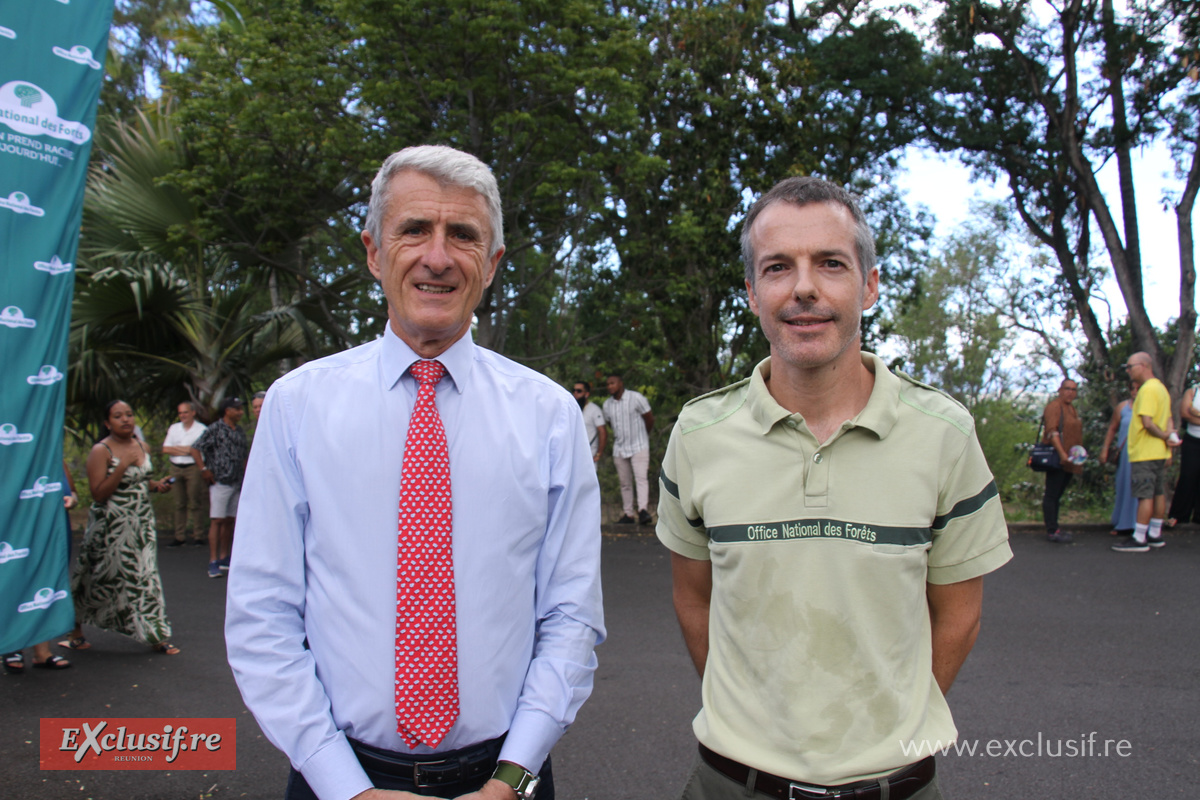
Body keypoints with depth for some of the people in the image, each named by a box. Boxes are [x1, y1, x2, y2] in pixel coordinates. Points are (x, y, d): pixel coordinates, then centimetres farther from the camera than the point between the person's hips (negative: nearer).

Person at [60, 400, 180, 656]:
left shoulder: (141, 446, 10)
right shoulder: (101, 451, -10)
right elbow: (98, 493, -16)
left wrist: (156, 485, 3)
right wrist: (122, 466, -24)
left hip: (142, 523, 5)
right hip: (111, 527, -5)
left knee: (145, 577, 4)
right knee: (99, 578, 6)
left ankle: (156, 636, 7)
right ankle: (75, 632, 25)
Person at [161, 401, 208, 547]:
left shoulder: (202, 429, 1)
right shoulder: (174, 428, 16)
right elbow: (165, 449, 7)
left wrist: (177, 448, -5)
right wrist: (186, 450, -6)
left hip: (193, 467, -5)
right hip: (176, 468, 5)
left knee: (194, 504, -5)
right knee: (179, 504, 6)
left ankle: (198, 536, -1)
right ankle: (180, 537, 8)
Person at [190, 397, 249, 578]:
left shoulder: (240, 432, 14)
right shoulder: (215, 429, -6)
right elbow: (195, 449, -10)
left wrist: (244, 473, 13)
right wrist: (204, 470, -13)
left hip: (237, 484, 6)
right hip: (220, 482, -6)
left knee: (229, 521, 9)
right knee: (217, 521, -7)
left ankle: (224, 559, 18)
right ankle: (213, 562, -5)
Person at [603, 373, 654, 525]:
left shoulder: (636, 398, -7)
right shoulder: (607, 404, 6)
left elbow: (649, 419, 3)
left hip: (639, 446, -5)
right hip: (619, 448, 5)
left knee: (641, 478, -18)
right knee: (625, 483, 7)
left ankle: (643, 511, -28)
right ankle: (627, 514, 13)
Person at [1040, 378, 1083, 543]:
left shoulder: (1072, 409, 20)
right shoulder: (1054, 406, -7)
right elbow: (1052, 431, -18)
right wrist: (1062, 453, -26)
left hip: (1069, 461, 9)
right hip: (1056, 458, -9)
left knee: (1057, 495, 12)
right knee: (1052, 495, -6)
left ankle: (1054, 527, 17)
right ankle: (1052, 530, -7)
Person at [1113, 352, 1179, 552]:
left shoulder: (1148, 389, -16)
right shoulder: (1161, 387, 16)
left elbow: (1147, 422, -23)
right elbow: (1168, 418, 15)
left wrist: (1164, 436, -10)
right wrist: (1169, 434, -2)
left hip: (1145, 453, -10)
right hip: (1159, 452, 10)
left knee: (1145, 495, -8)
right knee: (1158, 492, 13)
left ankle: (1139, 539, -6)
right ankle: (1155, 535, 20)